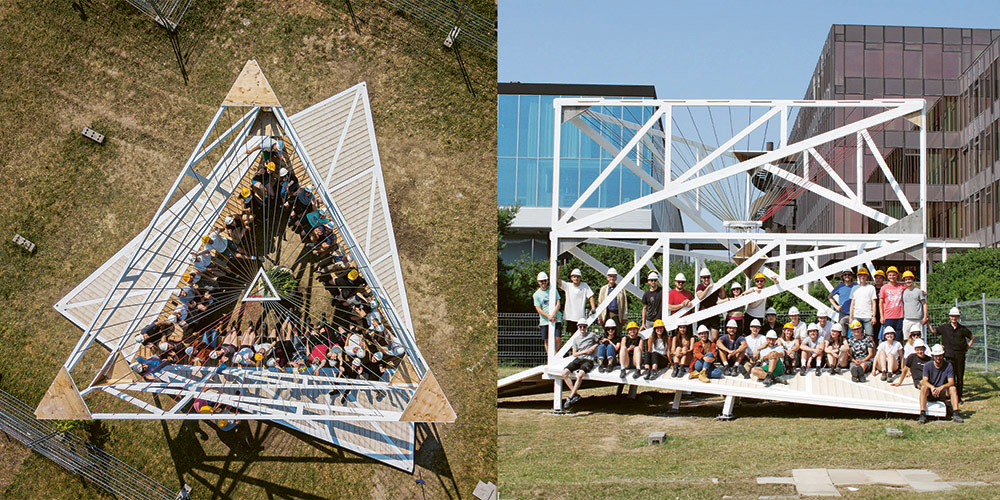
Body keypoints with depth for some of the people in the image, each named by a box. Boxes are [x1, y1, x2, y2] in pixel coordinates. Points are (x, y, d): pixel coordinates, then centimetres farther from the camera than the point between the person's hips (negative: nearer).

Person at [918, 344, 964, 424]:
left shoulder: (948, 365, -4)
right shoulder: (927, 366, -5)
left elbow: (951, 382, -14)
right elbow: (925, 381, -15)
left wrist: (941, 387, -34)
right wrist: (932, 387, -38)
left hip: (943, 393, 1)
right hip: (930, 394, -1)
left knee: (953, 388, -26)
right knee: (924, 387, -31)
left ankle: (955, 414, -29)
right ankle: (922, 415, -38)